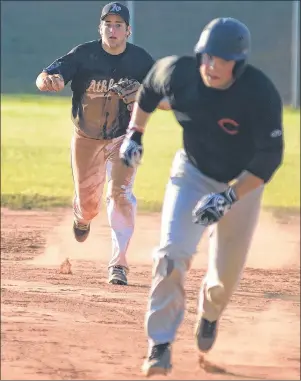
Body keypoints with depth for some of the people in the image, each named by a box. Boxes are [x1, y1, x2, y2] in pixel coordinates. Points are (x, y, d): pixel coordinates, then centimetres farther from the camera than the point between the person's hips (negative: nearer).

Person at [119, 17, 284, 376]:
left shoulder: (261, 94, -30)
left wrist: (229, 198, -33)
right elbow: (149, 87, 4)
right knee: (172, 252, -20)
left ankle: (209, 313, 44)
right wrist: (134, 133, -1)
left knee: (226, 274, 7)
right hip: (192, 172, 1)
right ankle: (160, 345, -11)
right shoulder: (176, 72, -22)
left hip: (241, 183, -1)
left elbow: (270, 158, -26)